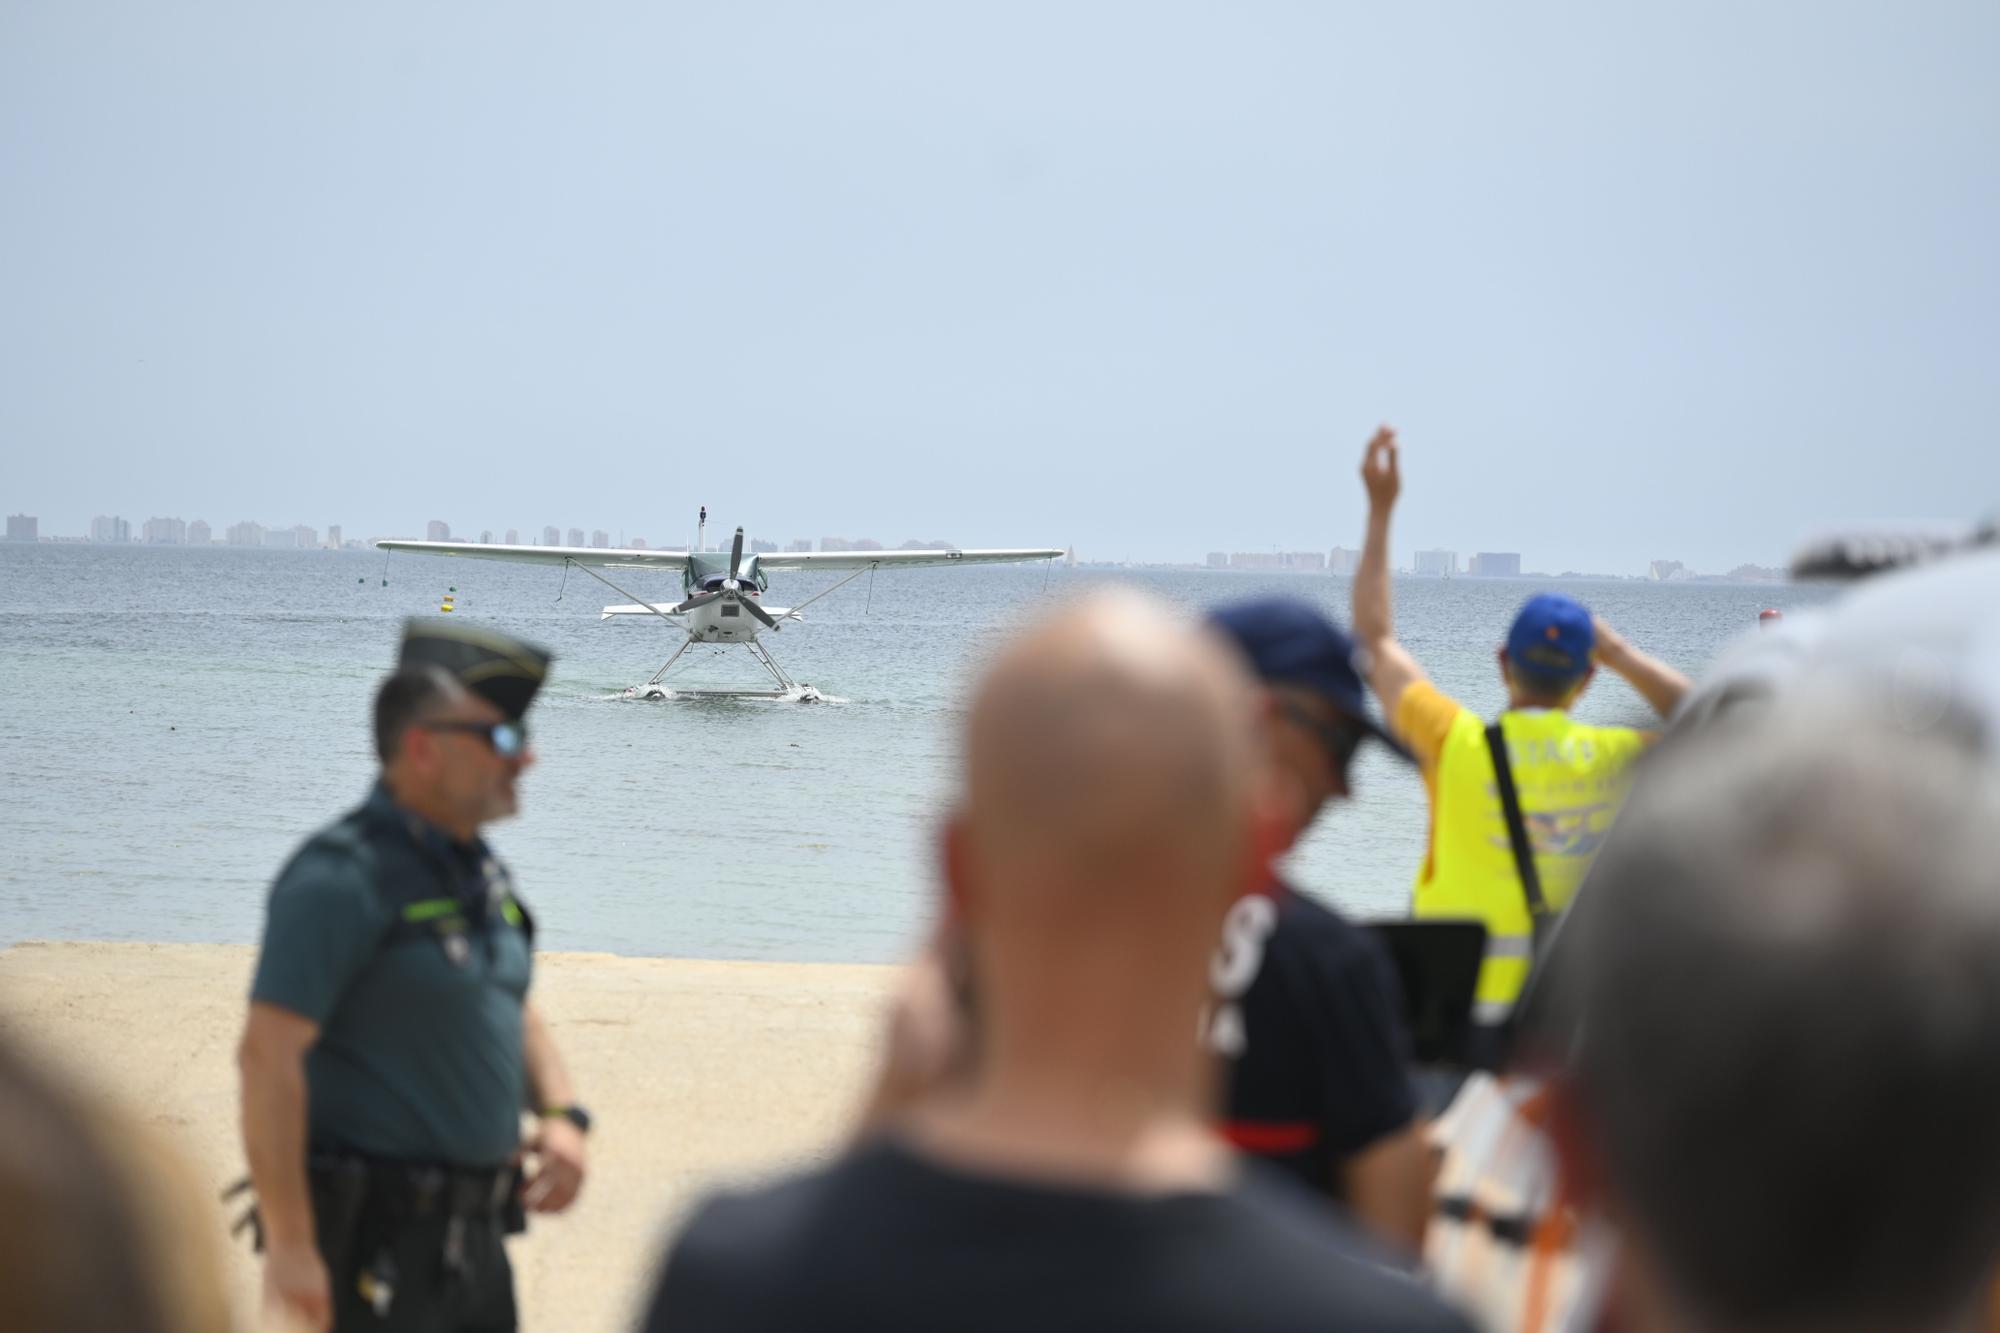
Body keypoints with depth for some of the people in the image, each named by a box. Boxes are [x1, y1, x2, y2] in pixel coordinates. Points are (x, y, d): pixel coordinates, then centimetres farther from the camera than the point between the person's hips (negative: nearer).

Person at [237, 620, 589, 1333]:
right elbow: (269, 1053, -21)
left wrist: (561, 1114, 4)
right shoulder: (344, 876, -15)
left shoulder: (479, 872, 13)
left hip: (474, 1239, 9)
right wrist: (289, 1246, -24)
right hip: (373, 1240, -9)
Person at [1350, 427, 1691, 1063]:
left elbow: (1376, 639, 11)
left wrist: (1380, 510, 18)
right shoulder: (1614, 759, 0)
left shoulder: (1454, 743, -4)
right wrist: (1620, 653, 18)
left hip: (1468, 1012, -2)